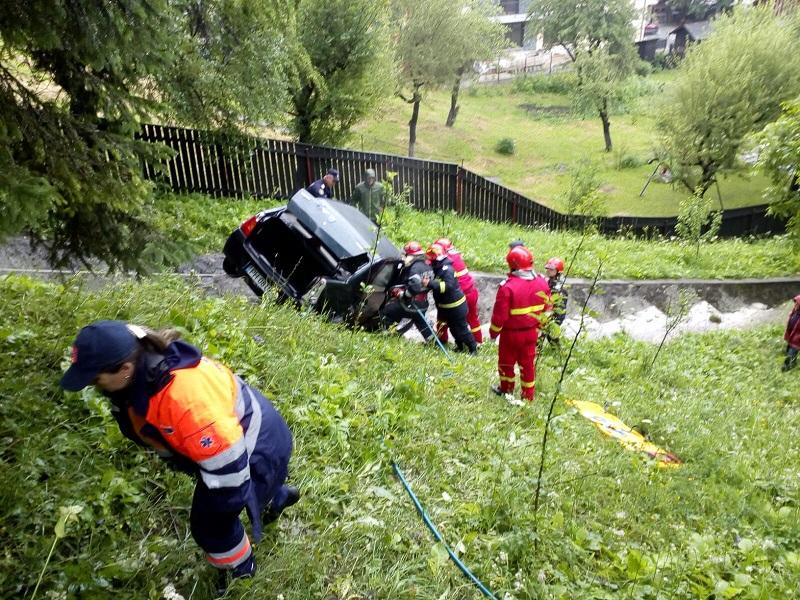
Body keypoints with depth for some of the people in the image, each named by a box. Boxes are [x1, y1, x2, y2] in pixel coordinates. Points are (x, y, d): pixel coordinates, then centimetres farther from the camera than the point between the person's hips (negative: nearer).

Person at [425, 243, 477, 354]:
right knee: (453, 328, 21)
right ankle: (460, 346, 37)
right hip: (447, 306, 10)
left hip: (455, 306, -10)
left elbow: (448, 286, -38)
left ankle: (473, 348, 15)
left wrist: (430, 284, -42)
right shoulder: (439, 268, 6)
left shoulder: (447, 269, -25)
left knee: (461, 329, 1)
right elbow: (437, 284, 21)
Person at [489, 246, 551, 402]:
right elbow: (546, 308, 5)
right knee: (528, 363, 17)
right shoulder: (542, 283, -6)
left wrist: (493, 332, -4)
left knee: (506, 362, 18)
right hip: (531, 332, 5)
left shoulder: (508, 287, -25)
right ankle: (528, 396, 26)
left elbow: (500, 314, -20)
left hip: (511, 333, -5)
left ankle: (506, 389, 36)